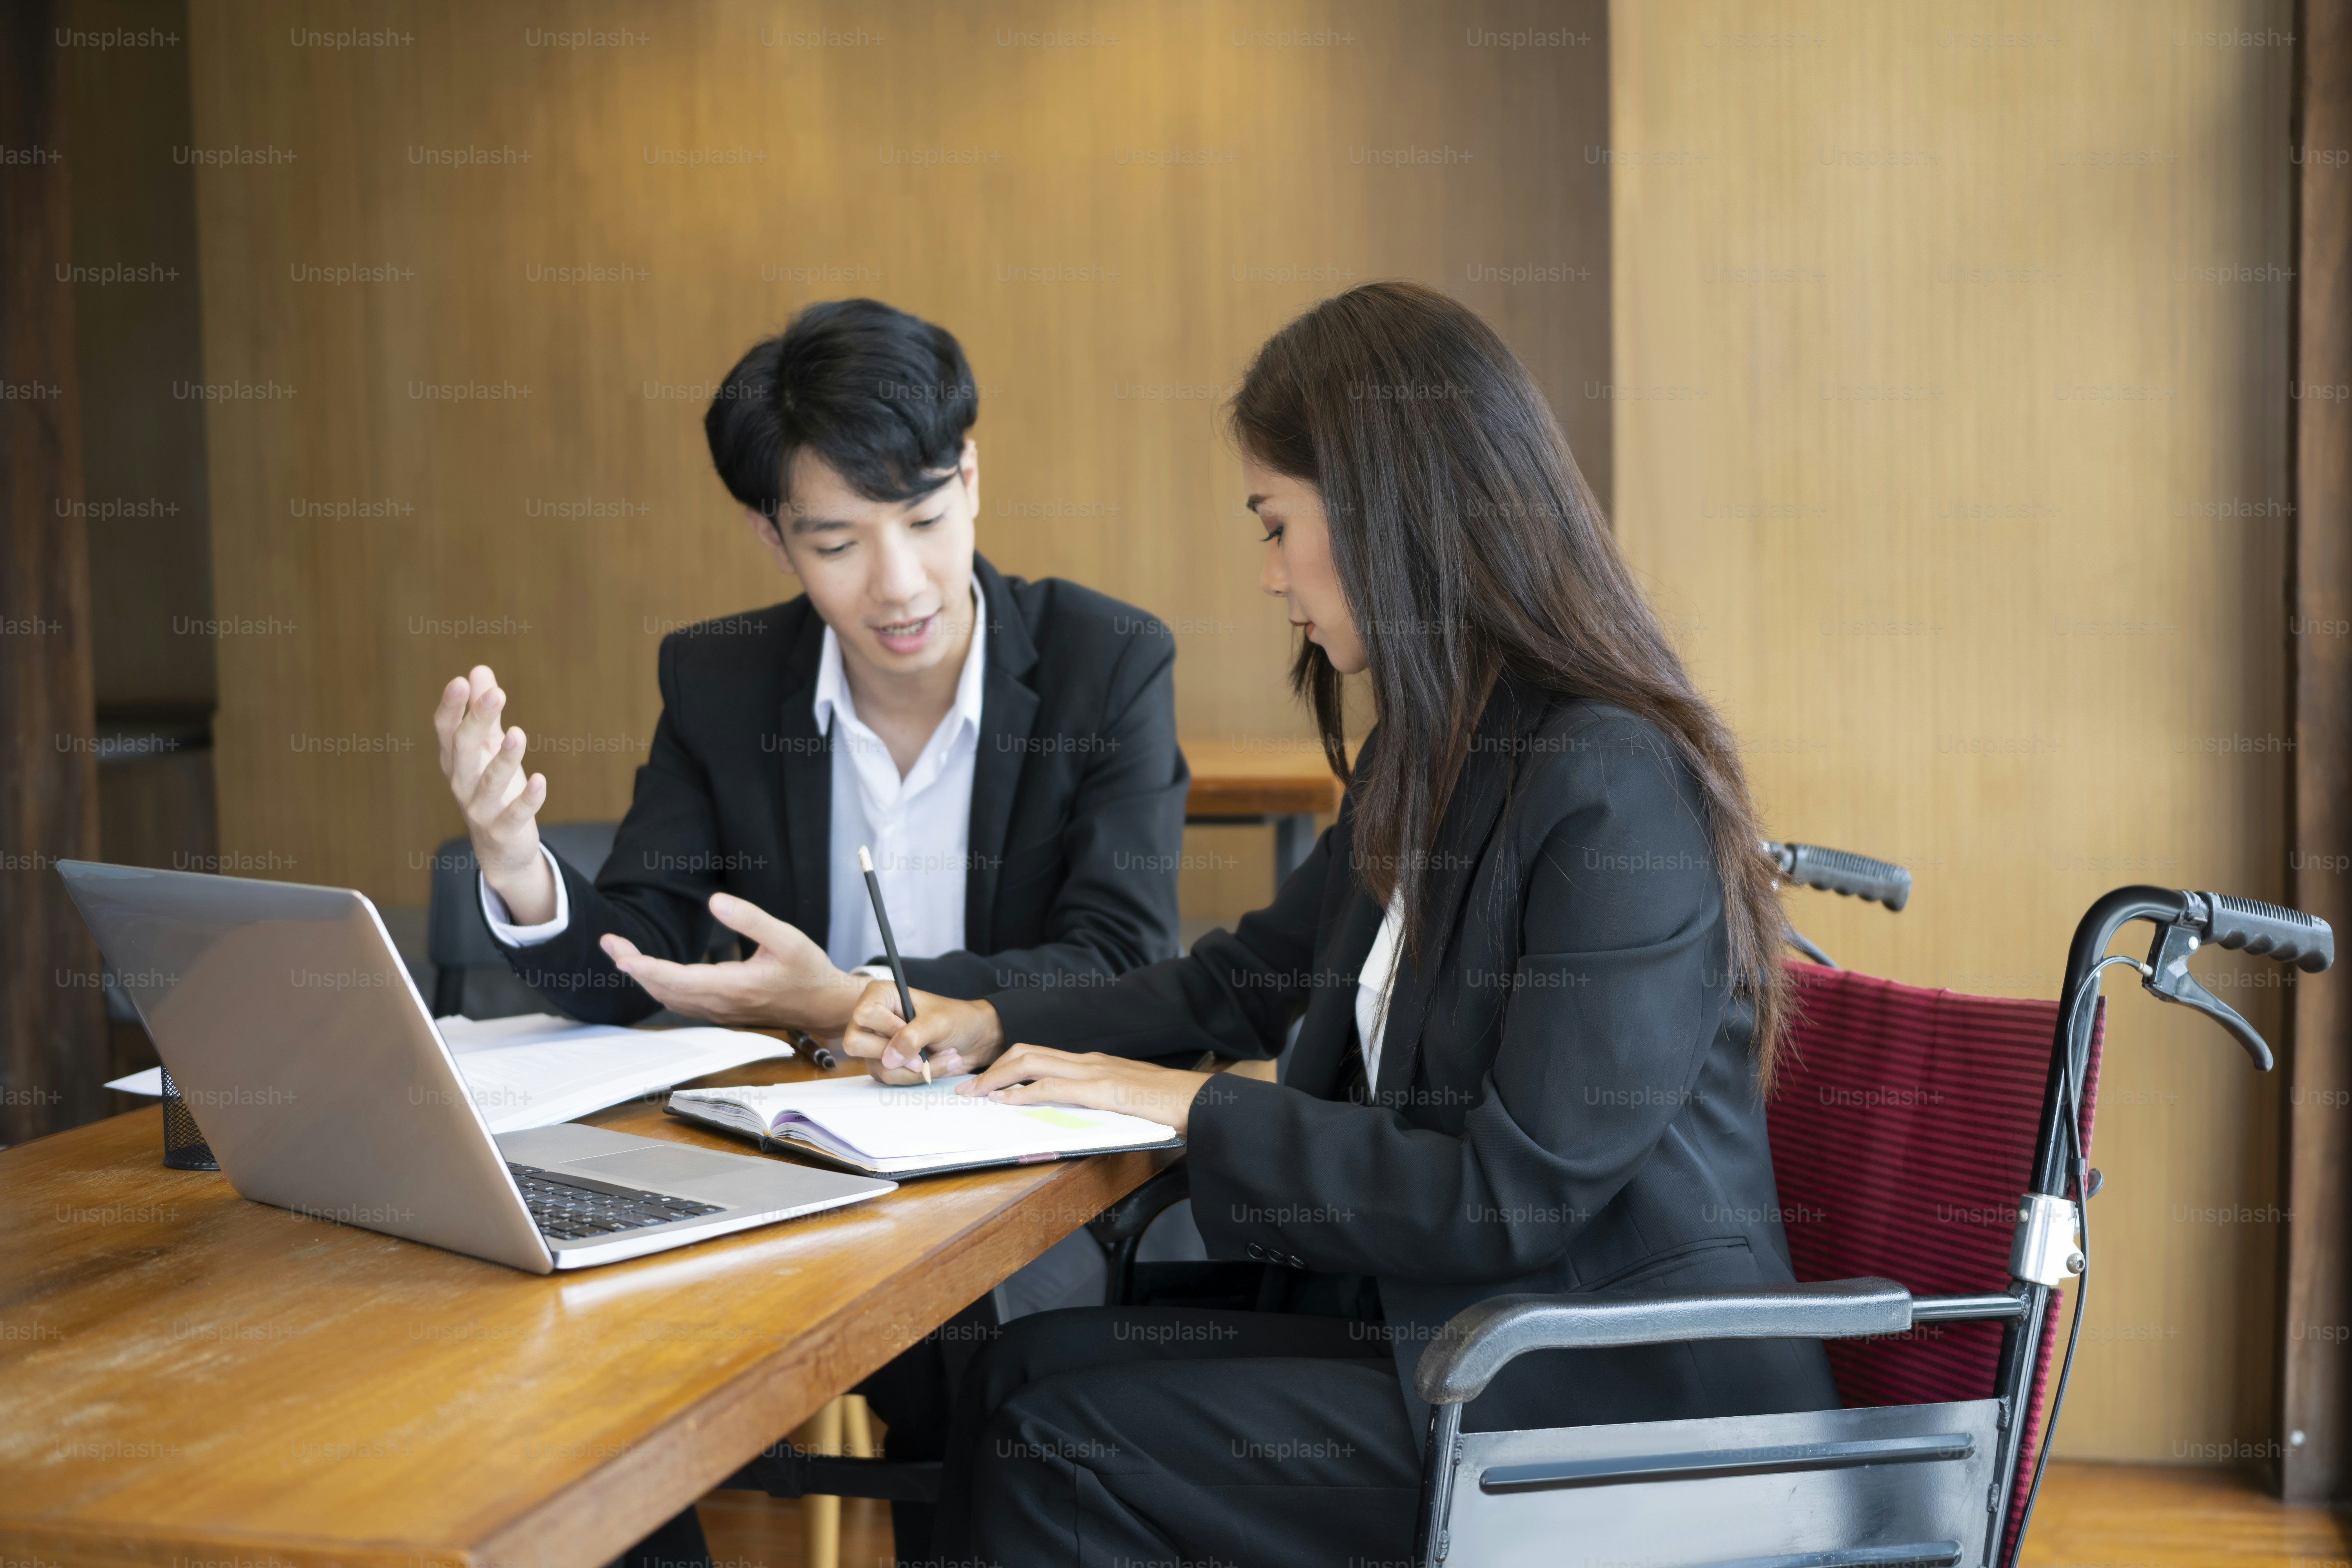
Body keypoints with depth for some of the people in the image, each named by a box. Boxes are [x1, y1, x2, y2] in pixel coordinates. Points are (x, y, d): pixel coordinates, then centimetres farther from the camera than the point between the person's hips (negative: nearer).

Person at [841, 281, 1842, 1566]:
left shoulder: (1616, 787, -21)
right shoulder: (1431, 760, 10)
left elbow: (1519, 1195, -23)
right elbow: (1259, 972, 23)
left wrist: (1194, 1110, -16)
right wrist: (996, 1027, 10)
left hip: (1622, 1411, -8)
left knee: (1066, 1446, -14)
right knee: (1025, 1371, -4)